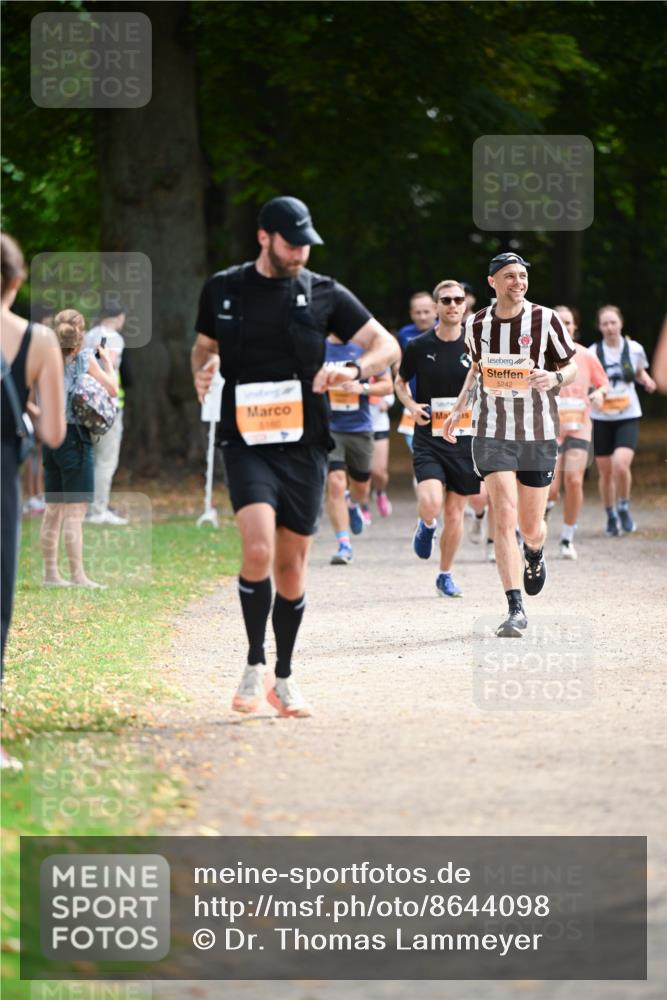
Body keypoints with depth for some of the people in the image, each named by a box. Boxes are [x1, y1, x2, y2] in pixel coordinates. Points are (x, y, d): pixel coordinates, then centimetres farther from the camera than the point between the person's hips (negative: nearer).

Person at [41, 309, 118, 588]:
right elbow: (112, 390, -3)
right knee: (75, 512, -5)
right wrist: (108, 362, 13)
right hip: (75, 437, -6)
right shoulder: (85, 359, -8)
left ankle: (50, 573, 15)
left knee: (53, 510, 12)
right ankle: (77, 575, -5)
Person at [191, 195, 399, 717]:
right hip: (247, 442, -1)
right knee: (258, 549, -22)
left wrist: (354, 369, -17)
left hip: (304, 444, 1)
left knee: (292, 567, 6)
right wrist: (203, 371, -2)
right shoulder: (223, 289, 6)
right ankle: (255, 667, -6)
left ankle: (284, 678, 22)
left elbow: (388, 345, 4)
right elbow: (204, 346, 22)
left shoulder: (325, 294, 3)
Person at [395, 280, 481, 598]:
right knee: (430, 504, -20)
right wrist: (412, 405, -5)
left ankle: (445, 575, 25)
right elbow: (400, 382, 14)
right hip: (428, 438, -1)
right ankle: (426, 526, 18)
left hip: (464, 440, 1)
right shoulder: (419, 346, -2)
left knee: (455, 512, 6)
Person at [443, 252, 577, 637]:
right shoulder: (477, 324, 3)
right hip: (493, 433, 0)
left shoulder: (546, 320, -5)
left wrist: (555, 378, -19)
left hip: (539, 435, 0)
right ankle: (516, 610, -12)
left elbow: (572, 368, 3)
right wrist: (460, 408, 10)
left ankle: (535, 554, 46)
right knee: (505, 519, -13)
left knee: (531, 527, 7)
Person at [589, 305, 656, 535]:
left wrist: (646, 380, -4)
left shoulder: (634, 349, 0)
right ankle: (611, 517, 25)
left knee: (621, 465, -21)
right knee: (605, 472, 6)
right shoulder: (592, 353, -3)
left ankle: (624, 508, 4)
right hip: (601, 418, 1)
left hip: (628, 416, -1)